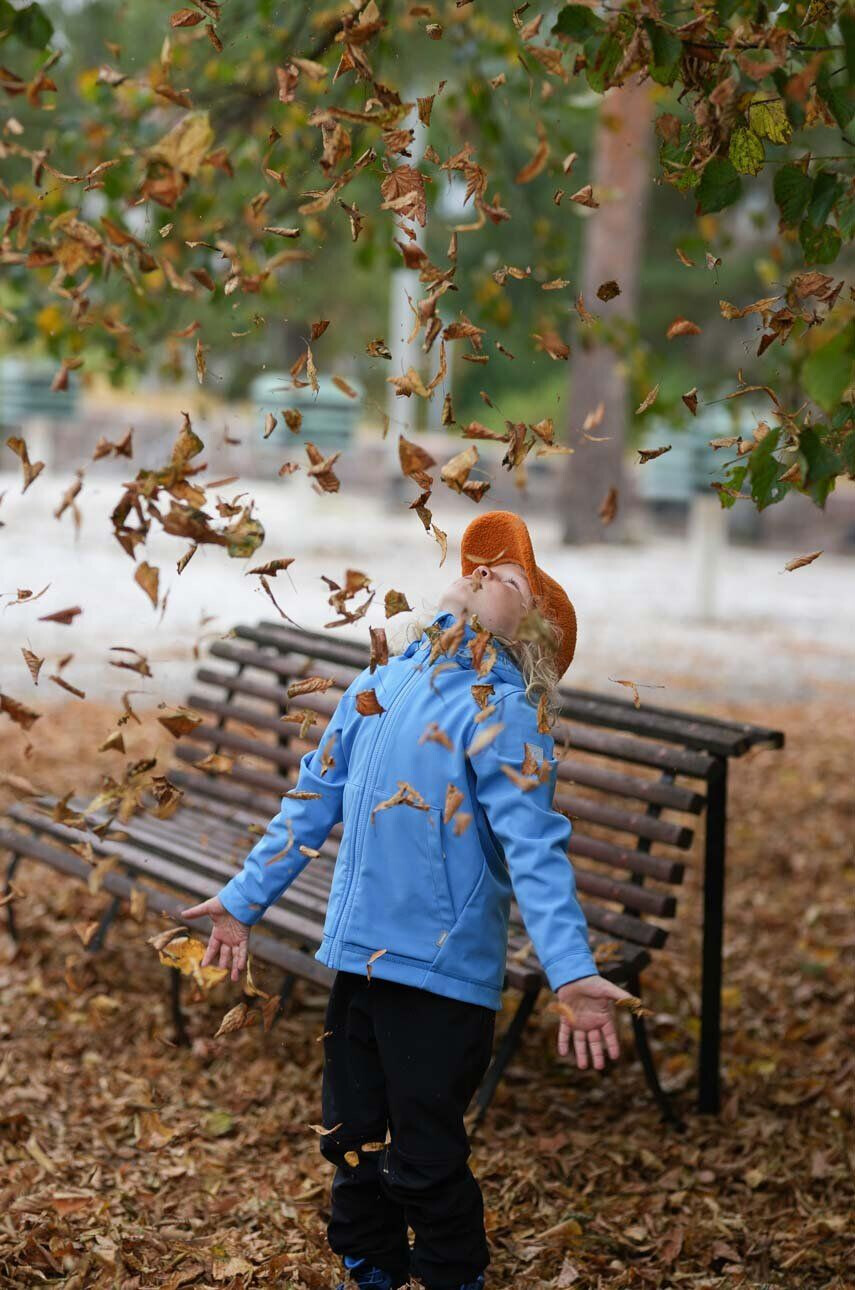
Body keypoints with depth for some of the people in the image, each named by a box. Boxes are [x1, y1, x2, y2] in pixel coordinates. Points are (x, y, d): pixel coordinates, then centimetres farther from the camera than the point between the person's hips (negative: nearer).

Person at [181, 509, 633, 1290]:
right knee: (352, 1138, 18)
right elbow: (312, 804, 18)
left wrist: (572, 972, -31)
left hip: (443, 970, -6)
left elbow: (536, 850, -20)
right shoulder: (374, 688, 9)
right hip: (357, 956, 7)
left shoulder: (501, 712, -11)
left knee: (425, 1159, 2)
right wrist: (244, 902, 21)